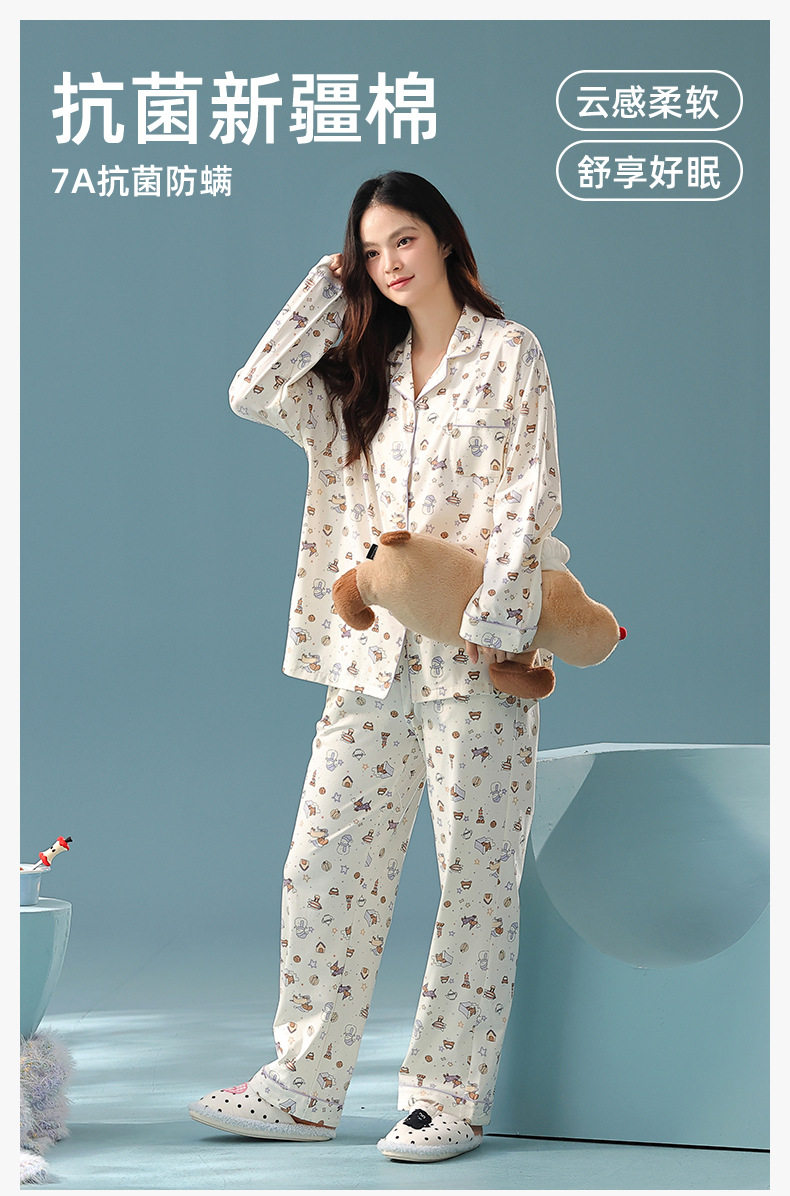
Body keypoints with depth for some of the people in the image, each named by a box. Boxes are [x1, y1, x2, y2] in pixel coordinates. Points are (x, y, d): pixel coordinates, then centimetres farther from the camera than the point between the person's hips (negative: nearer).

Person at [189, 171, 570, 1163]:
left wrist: (491, 615, -16)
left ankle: (451, 1094, 7)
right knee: (324, 863, 2)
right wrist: (326, 288, 5)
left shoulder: (509, 353, 3)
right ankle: (305, 1085, 10)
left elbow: (533, 493, -5)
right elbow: (253, 394, 2)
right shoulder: (363, 371, 17)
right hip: (372, 651, 5)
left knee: (475, 873, 0)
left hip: (474, 652, -5)